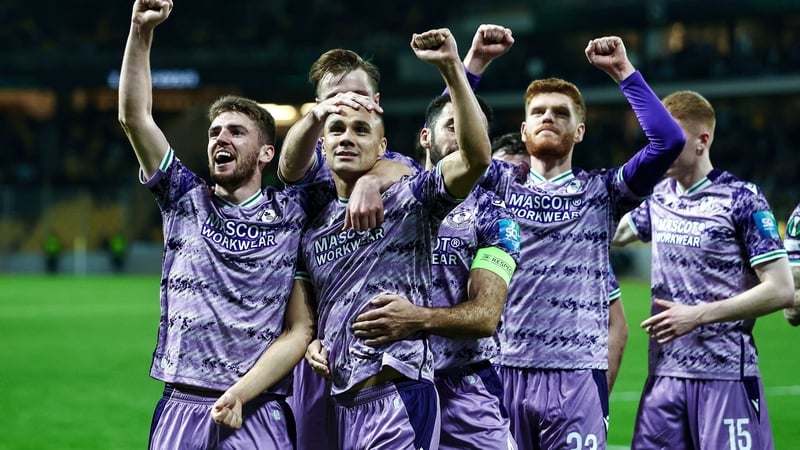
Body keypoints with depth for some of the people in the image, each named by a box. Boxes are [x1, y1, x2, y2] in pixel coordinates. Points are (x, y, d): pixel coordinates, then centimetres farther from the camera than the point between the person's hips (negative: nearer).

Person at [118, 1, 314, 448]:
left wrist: (240, 394, -13)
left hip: (258, 413, -2)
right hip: (181, 407, 2)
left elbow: (300, 329, -1)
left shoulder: (293, 217, 4)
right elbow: (135, 117, 1)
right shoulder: (186, 201, 10)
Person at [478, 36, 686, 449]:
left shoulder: (602, 192, 9)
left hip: (576, 376, -1)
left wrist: (622, 71, -1)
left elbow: (669, 140, -3)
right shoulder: (500, 182, 12)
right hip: (503, 371, 1)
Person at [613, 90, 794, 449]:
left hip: (726, 376, -6)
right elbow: (611, 234, 29)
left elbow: (780, 291, -10)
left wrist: (698, 315, -14)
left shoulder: (742, 199, -7)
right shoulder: (658, 197, 11)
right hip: (664, 375, 6)